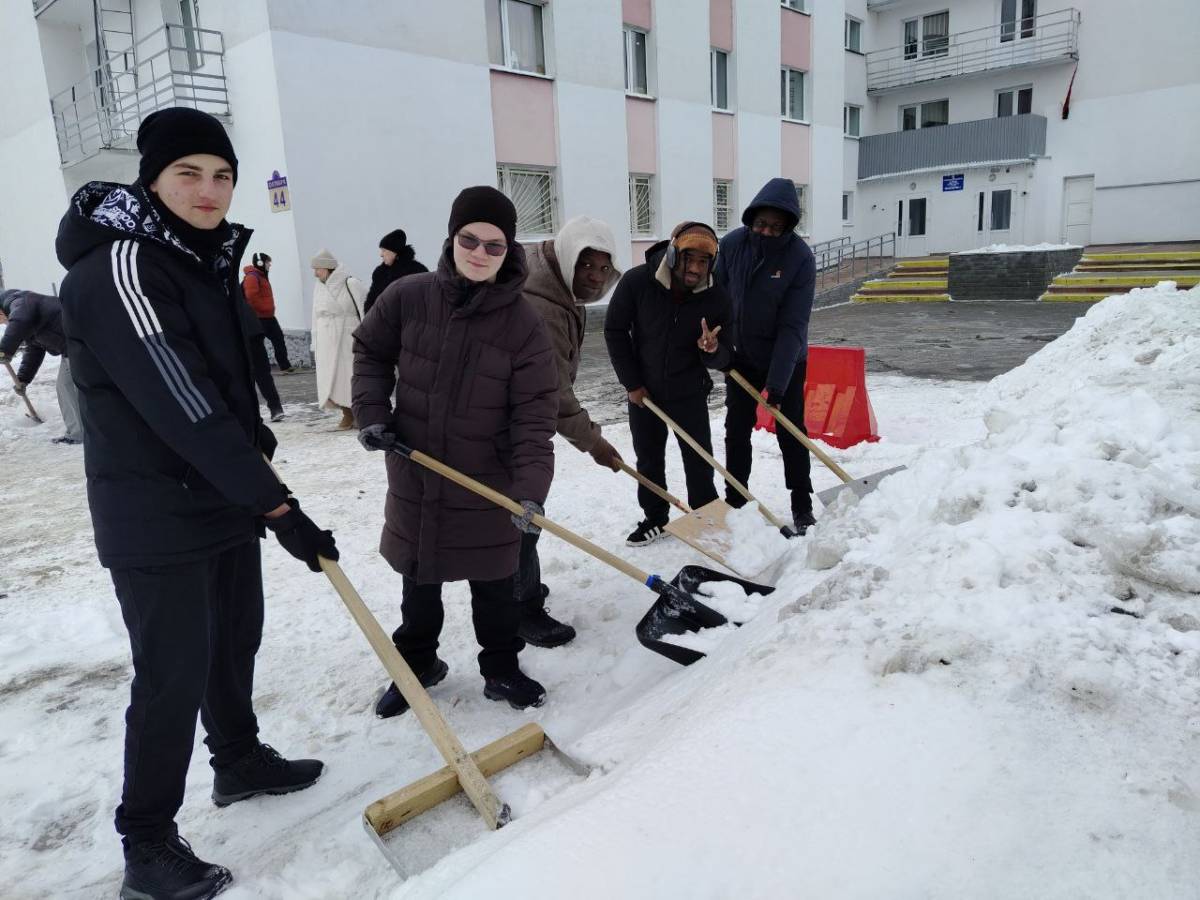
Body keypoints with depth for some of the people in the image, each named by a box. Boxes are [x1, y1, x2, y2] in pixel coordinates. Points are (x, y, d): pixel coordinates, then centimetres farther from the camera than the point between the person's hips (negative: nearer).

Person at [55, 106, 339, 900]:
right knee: (175, 675, -1)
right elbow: (182, 407, -28)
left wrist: (253, 429, 19)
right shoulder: (117, 269, -21)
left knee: (236, 640, 20)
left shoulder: (206, 257, 9)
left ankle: (240, 761, 40)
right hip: (156, 516, -9)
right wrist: (277, 505, -28)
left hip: (224, 497, 9)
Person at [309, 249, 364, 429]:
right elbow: (316, 318, 16)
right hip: (327, 345, 5)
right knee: (332, 380, 2)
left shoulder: (351, 284, -7)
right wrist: (314, 347, 13)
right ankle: (347, 416, 14)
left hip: (349, 342, -5)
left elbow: (366, 312, -8)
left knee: (352, 379, -5)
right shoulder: (318, 288, 12)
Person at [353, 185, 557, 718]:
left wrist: (531, 487, -27)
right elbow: (370, 351, 10)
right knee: (418, 581, 19)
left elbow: (534, 416, -17)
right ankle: (415, 665, 39)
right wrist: (372, 412, -4)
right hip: (414, 476, 2)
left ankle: (501, 669, 34)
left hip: (488, 484, -2)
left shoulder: (523, 324, -14)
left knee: (495, 585, 13)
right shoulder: (407, 298, -8)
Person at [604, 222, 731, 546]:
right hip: (643, 391, 1)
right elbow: (615, 330, -7)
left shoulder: (716, 299, -16)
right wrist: (632, 384, -6)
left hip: (689, 394, 0)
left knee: (699, 460, 5)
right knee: (648, 459, 14)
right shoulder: (637, 282, -19)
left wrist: (713, 350, -36)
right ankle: (655, 519, 32)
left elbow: (722, 360, -10)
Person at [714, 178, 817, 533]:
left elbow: (793, 327, -24)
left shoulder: (800, 257, -21)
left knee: (791, 434, 4)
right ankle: (734, 500, 23)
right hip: (741, 358, 4)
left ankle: (802, 505, 18)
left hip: (786, 362, -3)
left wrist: (776, 383, -27)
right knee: (737, 431, 10)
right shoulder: (731, 244, -11)